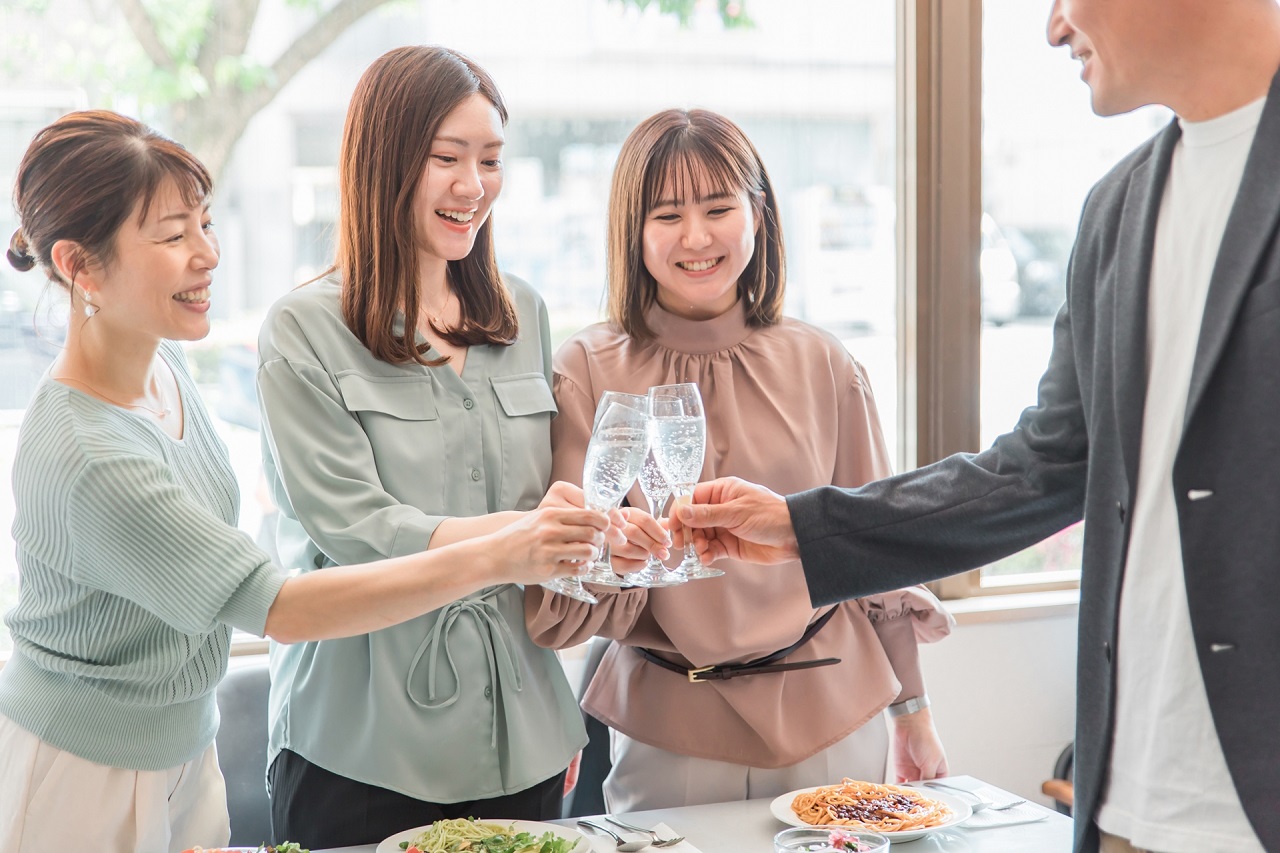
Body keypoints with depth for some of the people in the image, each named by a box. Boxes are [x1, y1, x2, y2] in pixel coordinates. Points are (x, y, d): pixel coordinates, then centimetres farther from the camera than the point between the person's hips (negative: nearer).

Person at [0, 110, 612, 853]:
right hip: (81, 774, -7)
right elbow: (278, 608, -29)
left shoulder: (160, 361, -2)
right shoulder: (84, 458, -29)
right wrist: (495, 557, -32)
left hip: (183, 747, 7)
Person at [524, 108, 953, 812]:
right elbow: (561, 611, -8)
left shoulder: (823, 366, -1)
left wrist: (914, 714, 12)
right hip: (669, 735, -1)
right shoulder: (587, 373, -7)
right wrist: (616, 551, -30)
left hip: (832, 726, 2)